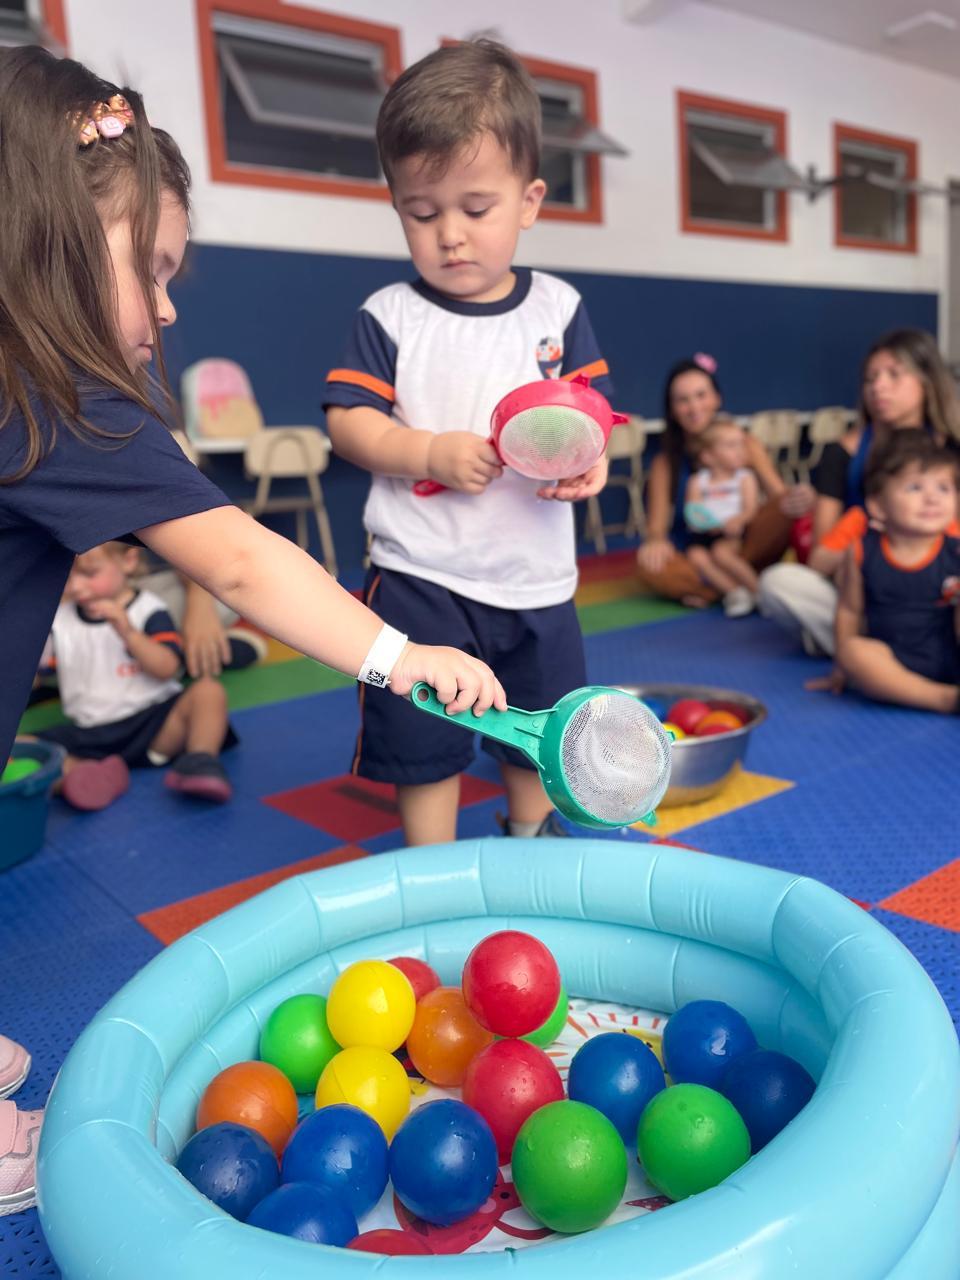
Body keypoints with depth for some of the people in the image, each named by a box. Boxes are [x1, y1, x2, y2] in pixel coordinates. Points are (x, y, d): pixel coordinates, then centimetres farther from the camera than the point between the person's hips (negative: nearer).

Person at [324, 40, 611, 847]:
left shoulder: (557, 308, 3)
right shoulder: (389, 315, -3)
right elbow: (347, 421, -7)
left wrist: (586, 459, -21)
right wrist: (432, 454, -22)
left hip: (535, 578, 3)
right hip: (420, 578, -2)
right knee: (424, 748, 7)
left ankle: (529, 853, 45)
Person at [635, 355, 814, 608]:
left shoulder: (745, 444, 0)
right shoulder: (665, 462, -1)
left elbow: (778, 493, -11)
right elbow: (657, 524, -8)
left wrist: (793, 500, -36)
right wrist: (656, 539, -33)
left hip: (744, 549, 1)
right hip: (694, 560, 0)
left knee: (784, 508, -26)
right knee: (648, 568, -33)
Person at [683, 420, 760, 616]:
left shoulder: (745, 477, 7)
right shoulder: (697, 481, 10)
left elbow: (751, 508, -5)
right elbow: (692, 514, 2)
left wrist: (738, 520, -29)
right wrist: (710, 524, -20)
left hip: (734, 533, -2)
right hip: (703, 535, 2)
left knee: (721, 551, -31)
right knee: (696, 556, -28)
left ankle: (757, 590, -14)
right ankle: (734, 590, -20)